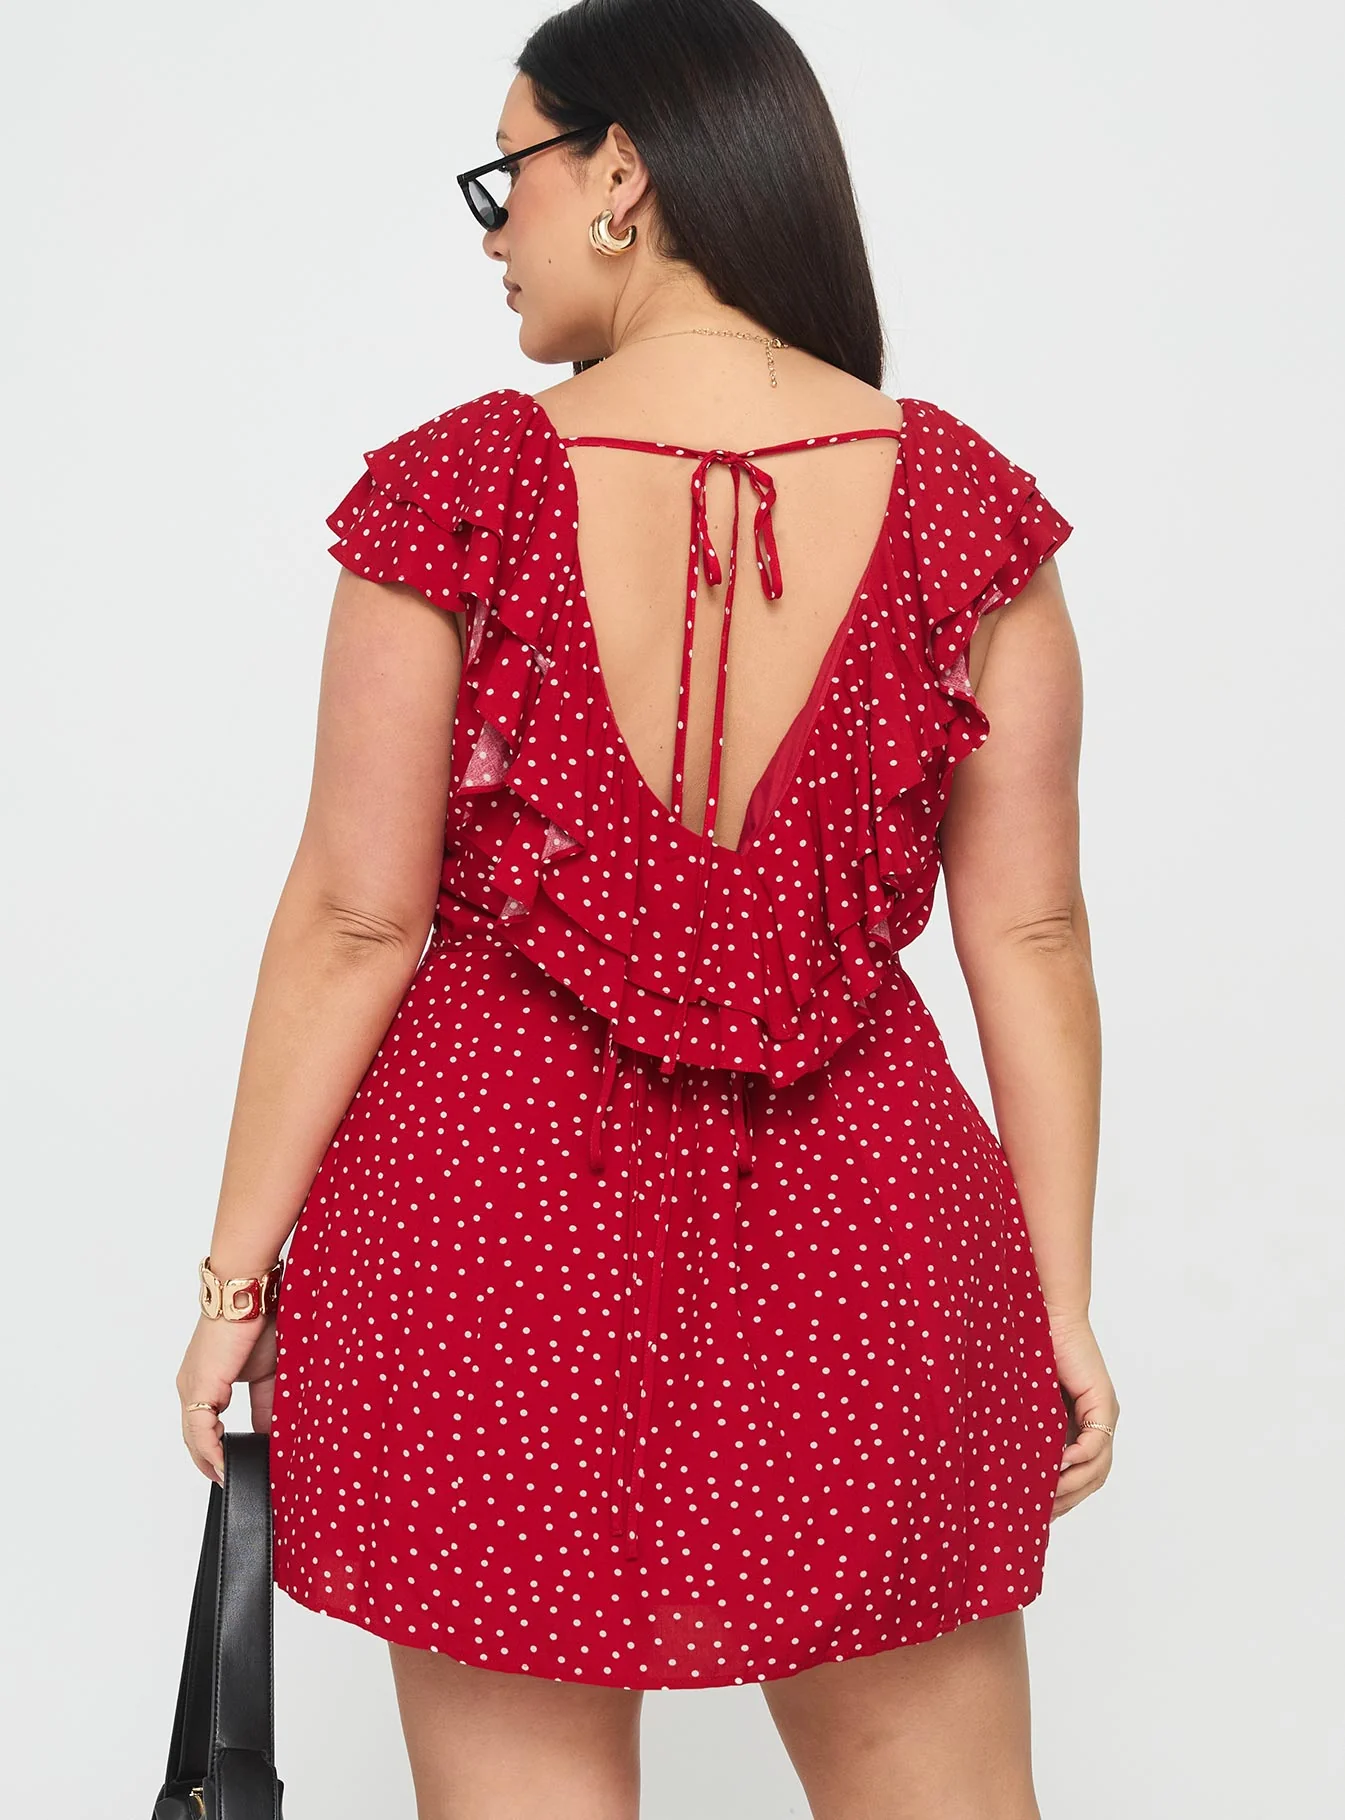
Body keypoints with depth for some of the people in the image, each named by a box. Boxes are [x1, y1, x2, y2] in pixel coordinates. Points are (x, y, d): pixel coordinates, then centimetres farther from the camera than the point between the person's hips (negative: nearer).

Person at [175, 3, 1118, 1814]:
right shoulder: (963, 504, -3)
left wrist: (240, 1271, 2)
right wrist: (1062, 1299, 6)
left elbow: (355, 924, -8)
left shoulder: (457, 493, -9)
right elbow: (1029, 935, -2)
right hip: (860, 1240, 2)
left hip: (501, 1216, -2)